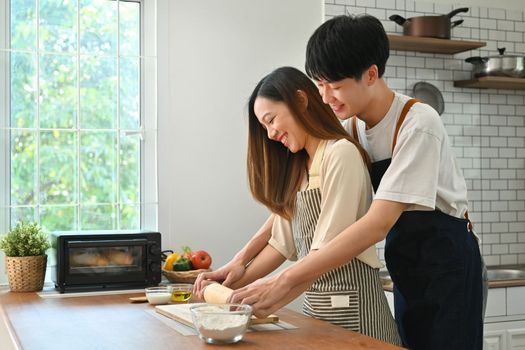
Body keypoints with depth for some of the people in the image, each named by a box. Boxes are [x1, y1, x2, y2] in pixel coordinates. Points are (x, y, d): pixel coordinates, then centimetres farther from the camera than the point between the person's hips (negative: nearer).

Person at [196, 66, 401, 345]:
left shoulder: (341, 153, -12)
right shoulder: (298, 169, 16)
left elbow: (329, 247, -18)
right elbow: (282, 243, 10)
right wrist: (233, 282, 2)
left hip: (350, 299, -7)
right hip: (314, 299, 7)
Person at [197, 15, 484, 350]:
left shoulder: (418, 124, -24)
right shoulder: (351, 129, -3)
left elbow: (379, 222, -32)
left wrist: (285, 281, -36)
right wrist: (242, 259, -11)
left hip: (448, 262, -6)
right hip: (408, 266, 6)